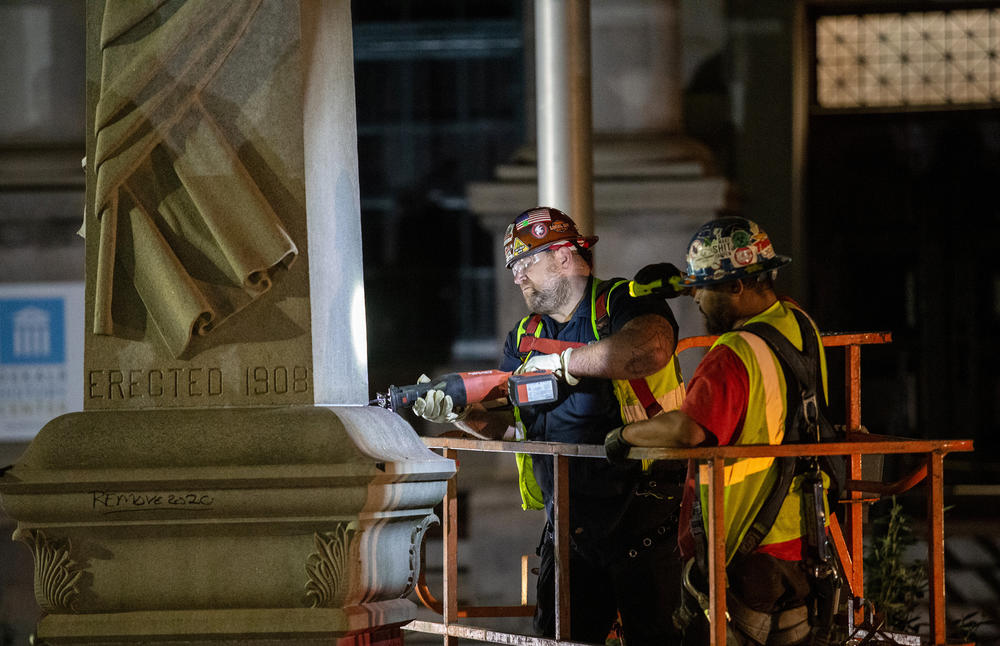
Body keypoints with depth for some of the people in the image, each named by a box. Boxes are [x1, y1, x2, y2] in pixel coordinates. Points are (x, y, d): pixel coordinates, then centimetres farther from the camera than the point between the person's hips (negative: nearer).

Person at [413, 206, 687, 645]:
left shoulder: (623, 304, -5)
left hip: (643, 518, -7)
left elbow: (651, 349, -28)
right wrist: (456, 412, -5)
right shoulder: (526, 337, 18)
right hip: (569, 526, 7)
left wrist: (564, 361, -19)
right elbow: (506, 423, 15)